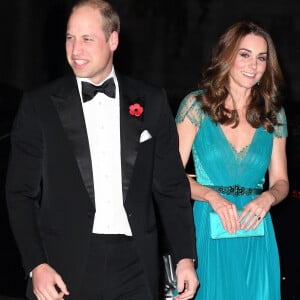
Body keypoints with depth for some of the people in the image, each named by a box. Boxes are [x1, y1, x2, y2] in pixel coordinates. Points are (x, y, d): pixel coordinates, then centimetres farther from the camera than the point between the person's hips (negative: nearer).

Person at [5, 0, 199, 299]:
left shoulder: (151, 101, 6)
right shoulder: (39, 104, 1)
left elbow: (171, 187, 9)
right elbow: (22, 193, 0)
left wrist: (184, 257, 2)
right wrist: (36, 265, -10)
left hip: (135, 265, 2)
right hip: (65, 266, -1)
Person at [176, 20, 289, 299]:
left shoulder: (273, 114, 7)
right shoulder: (196, 105, -2)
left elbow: (280, 180, 10)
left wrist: (268, 197, -12)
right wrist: (212, 196, -19)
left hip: (255, 237, 3)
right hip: (209, 232, -3)